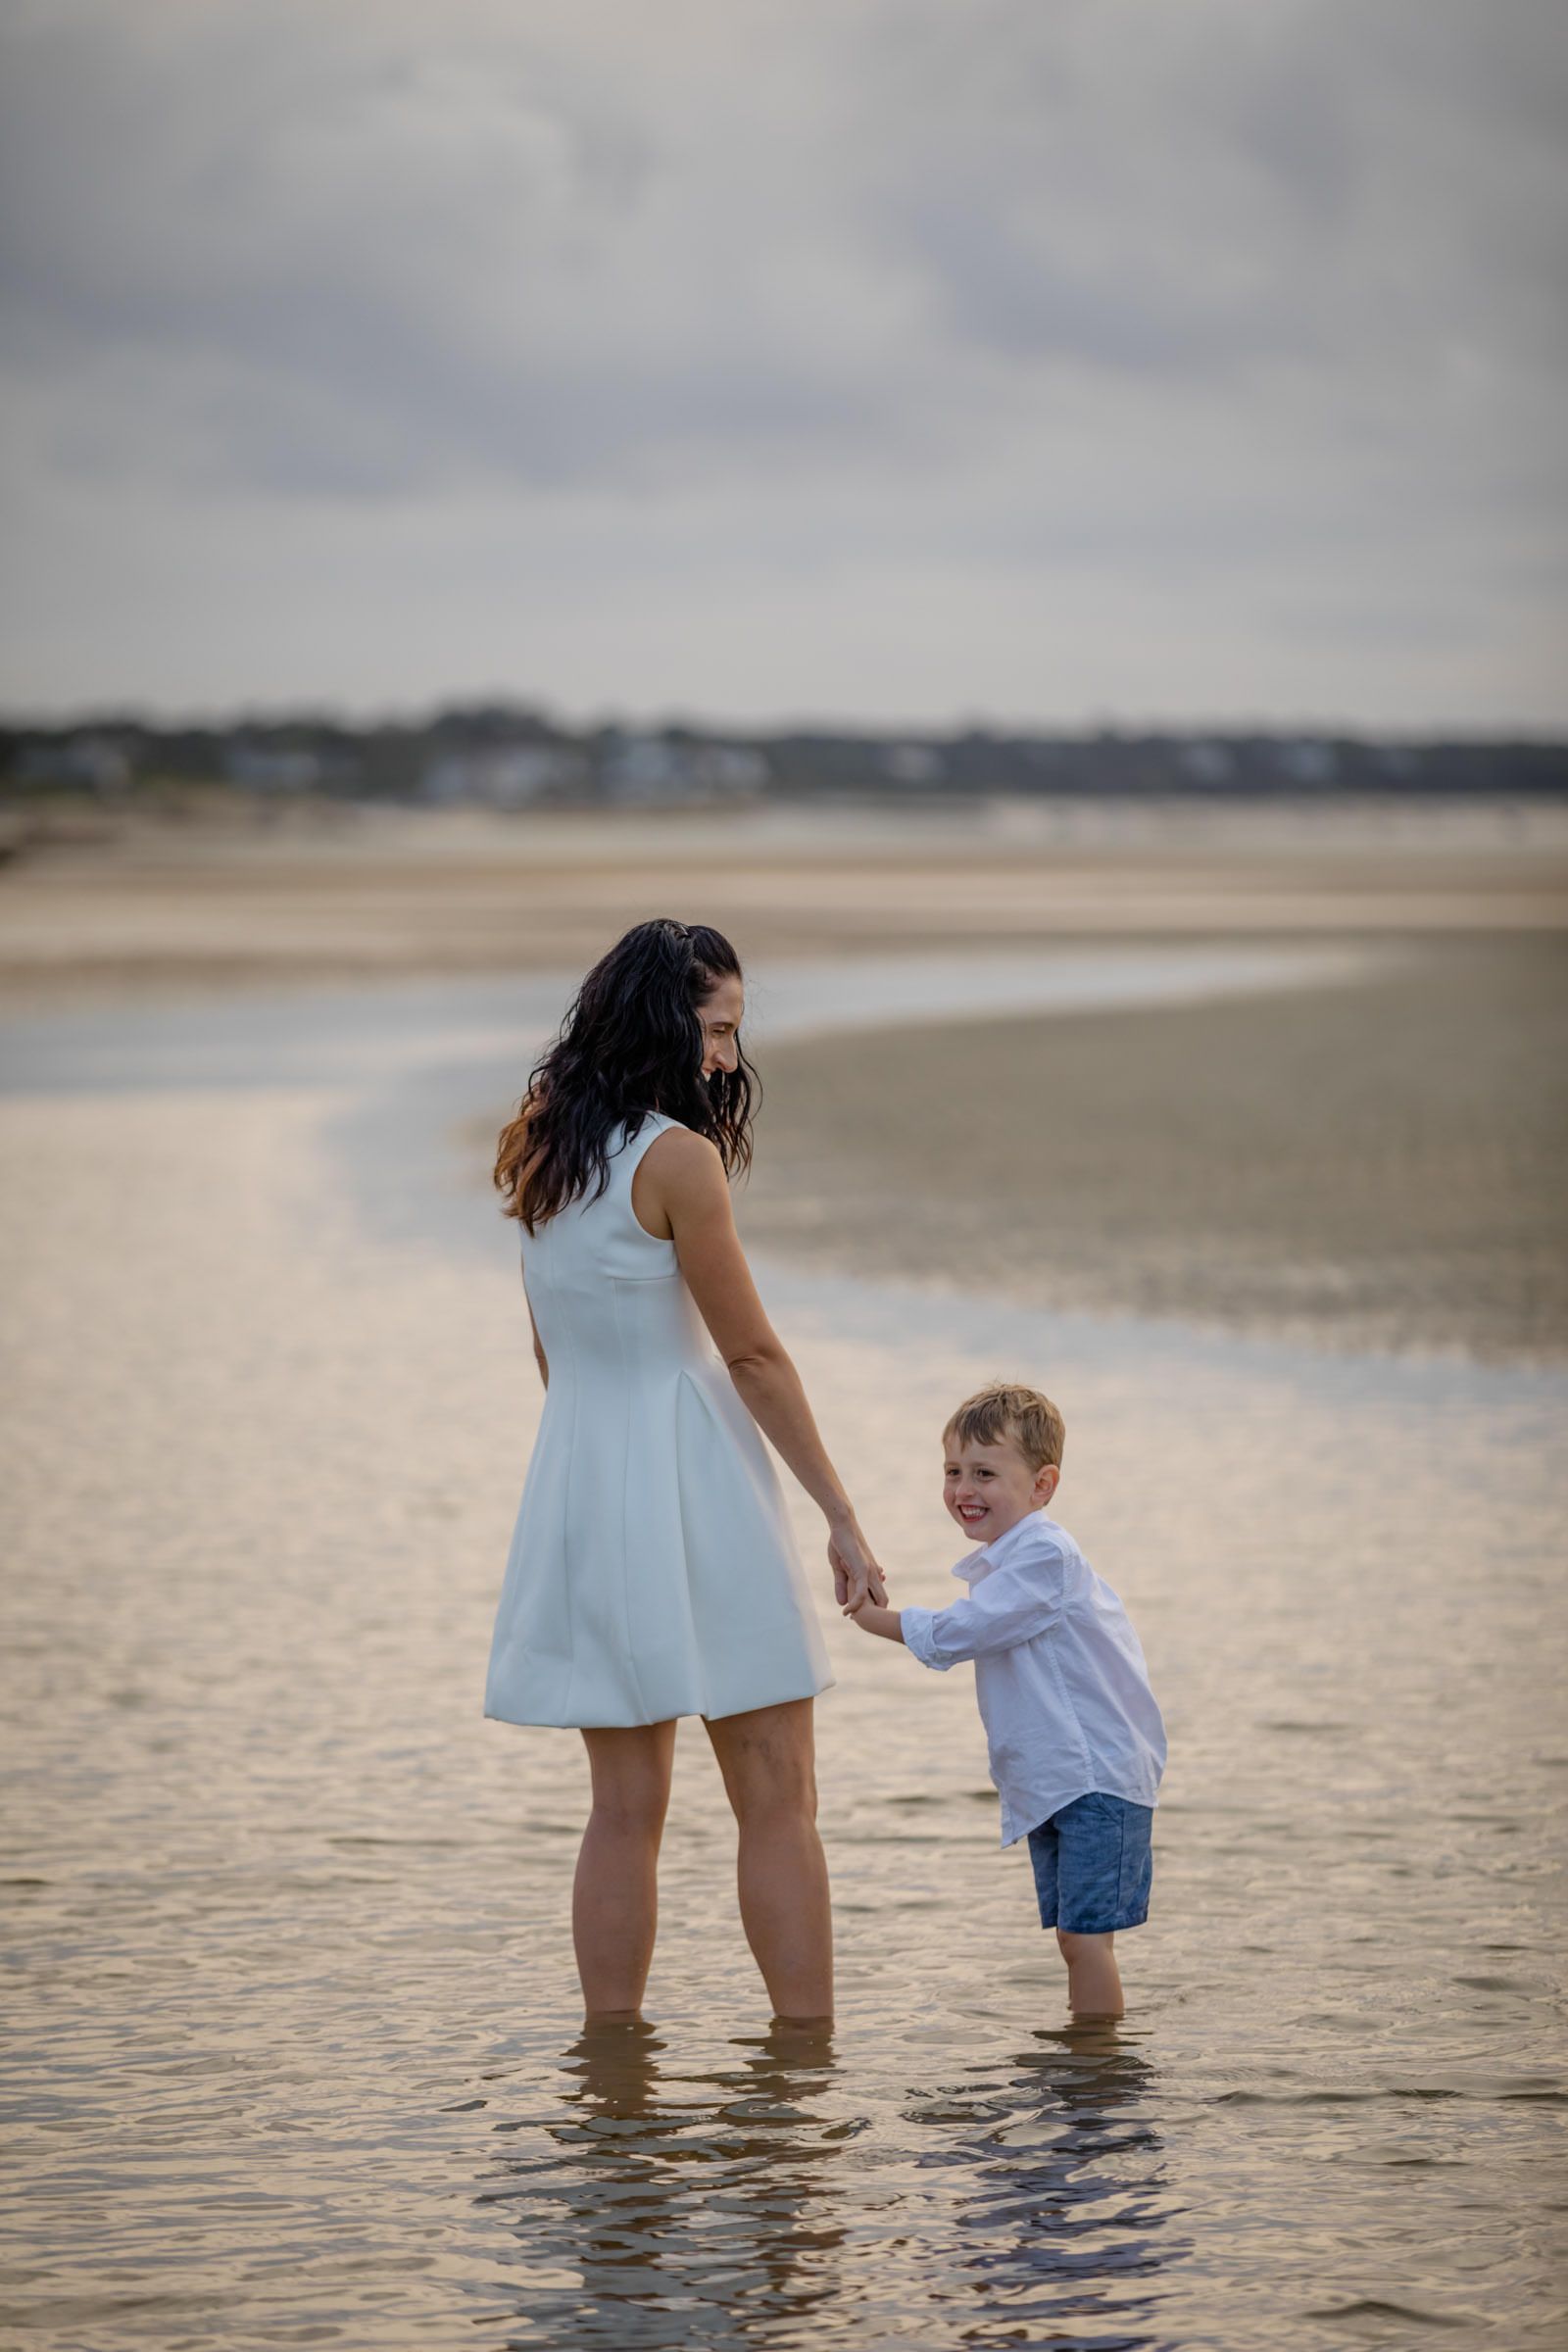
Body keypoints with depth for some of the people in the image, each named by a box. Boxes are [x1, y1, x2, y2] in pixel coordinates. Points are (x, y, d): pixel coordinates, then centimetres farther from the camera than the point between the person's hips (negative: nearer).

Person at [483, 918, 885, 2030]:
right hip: (689, 1477, -7)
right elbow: (753, 1354, -12)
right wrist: (843, 1517, -6)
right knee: (778, 1801, -1)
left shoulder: (542, 1148, 8)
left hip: (579, 1472, 7)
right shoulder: (679, 1157, -16)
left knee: (625, 1808, 12)